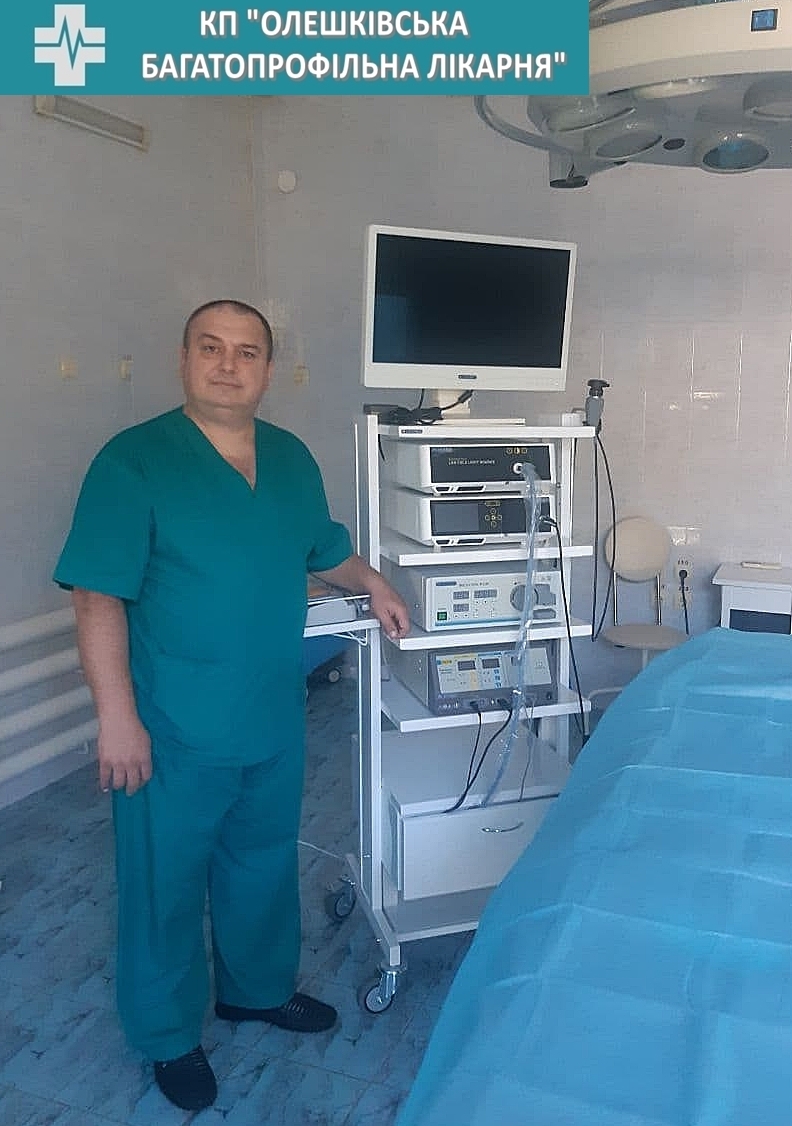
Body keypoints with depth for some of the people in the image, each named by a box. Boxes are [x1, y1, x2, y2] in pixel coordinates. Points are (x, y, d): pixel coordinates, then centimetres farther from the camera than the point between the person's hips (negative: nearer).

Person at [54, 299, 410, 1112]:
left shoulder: (292, 458, 5)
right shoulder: (133, 461, -13)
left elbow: (323, 548, 22)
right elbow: (98, 597, -16)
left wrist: (371, 583, 10)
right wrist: (118, 718, -19)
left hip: (276, 721, 6)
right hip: (174, 731, -5)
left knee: (264, 861, 22)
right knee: (165, 880, 12)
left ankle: (258, 987, 48)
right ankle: (169, 1037, 36)